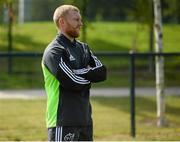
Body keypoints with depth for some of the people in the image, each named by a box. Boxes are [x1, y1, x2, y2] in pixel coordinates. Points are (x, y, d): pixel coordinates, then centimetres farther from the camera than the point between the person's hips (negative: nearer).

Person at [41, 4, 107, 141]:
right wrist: (90, 75, -2)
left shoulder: (83, 48, 16)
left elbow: (102, 72, 3)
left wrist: (80, 73, -11)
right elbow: (73, 82, -20)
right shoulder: (54, 52, -11)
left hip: (84, 119, 9)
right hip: (63, 122, -9)